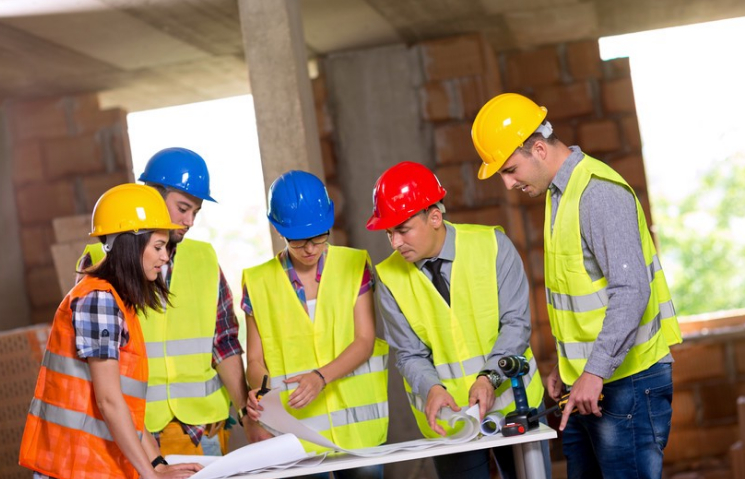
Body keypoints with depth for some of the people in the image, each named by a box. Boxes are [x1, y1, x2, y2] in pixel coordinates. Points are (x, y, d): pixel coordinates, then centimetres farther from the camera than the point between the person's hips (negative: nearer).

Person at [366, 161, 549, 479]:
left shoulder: (491, 245, -9)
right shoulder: (389, 277, -5)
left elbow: (516, 323, -11)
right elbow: (410, 354, -4)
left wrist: (490, 377, -25)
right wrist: (432, 389, -24)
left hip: (513, 402, 0)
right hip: (446, 419, 1)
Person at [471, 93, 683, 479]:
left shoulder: (599, 193, -17)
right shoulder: (560, 193, 14)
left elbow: (630, 292, -24)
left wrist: (595, 372, -27)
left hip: (626, 379, -9)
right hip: (586, 383, 9)